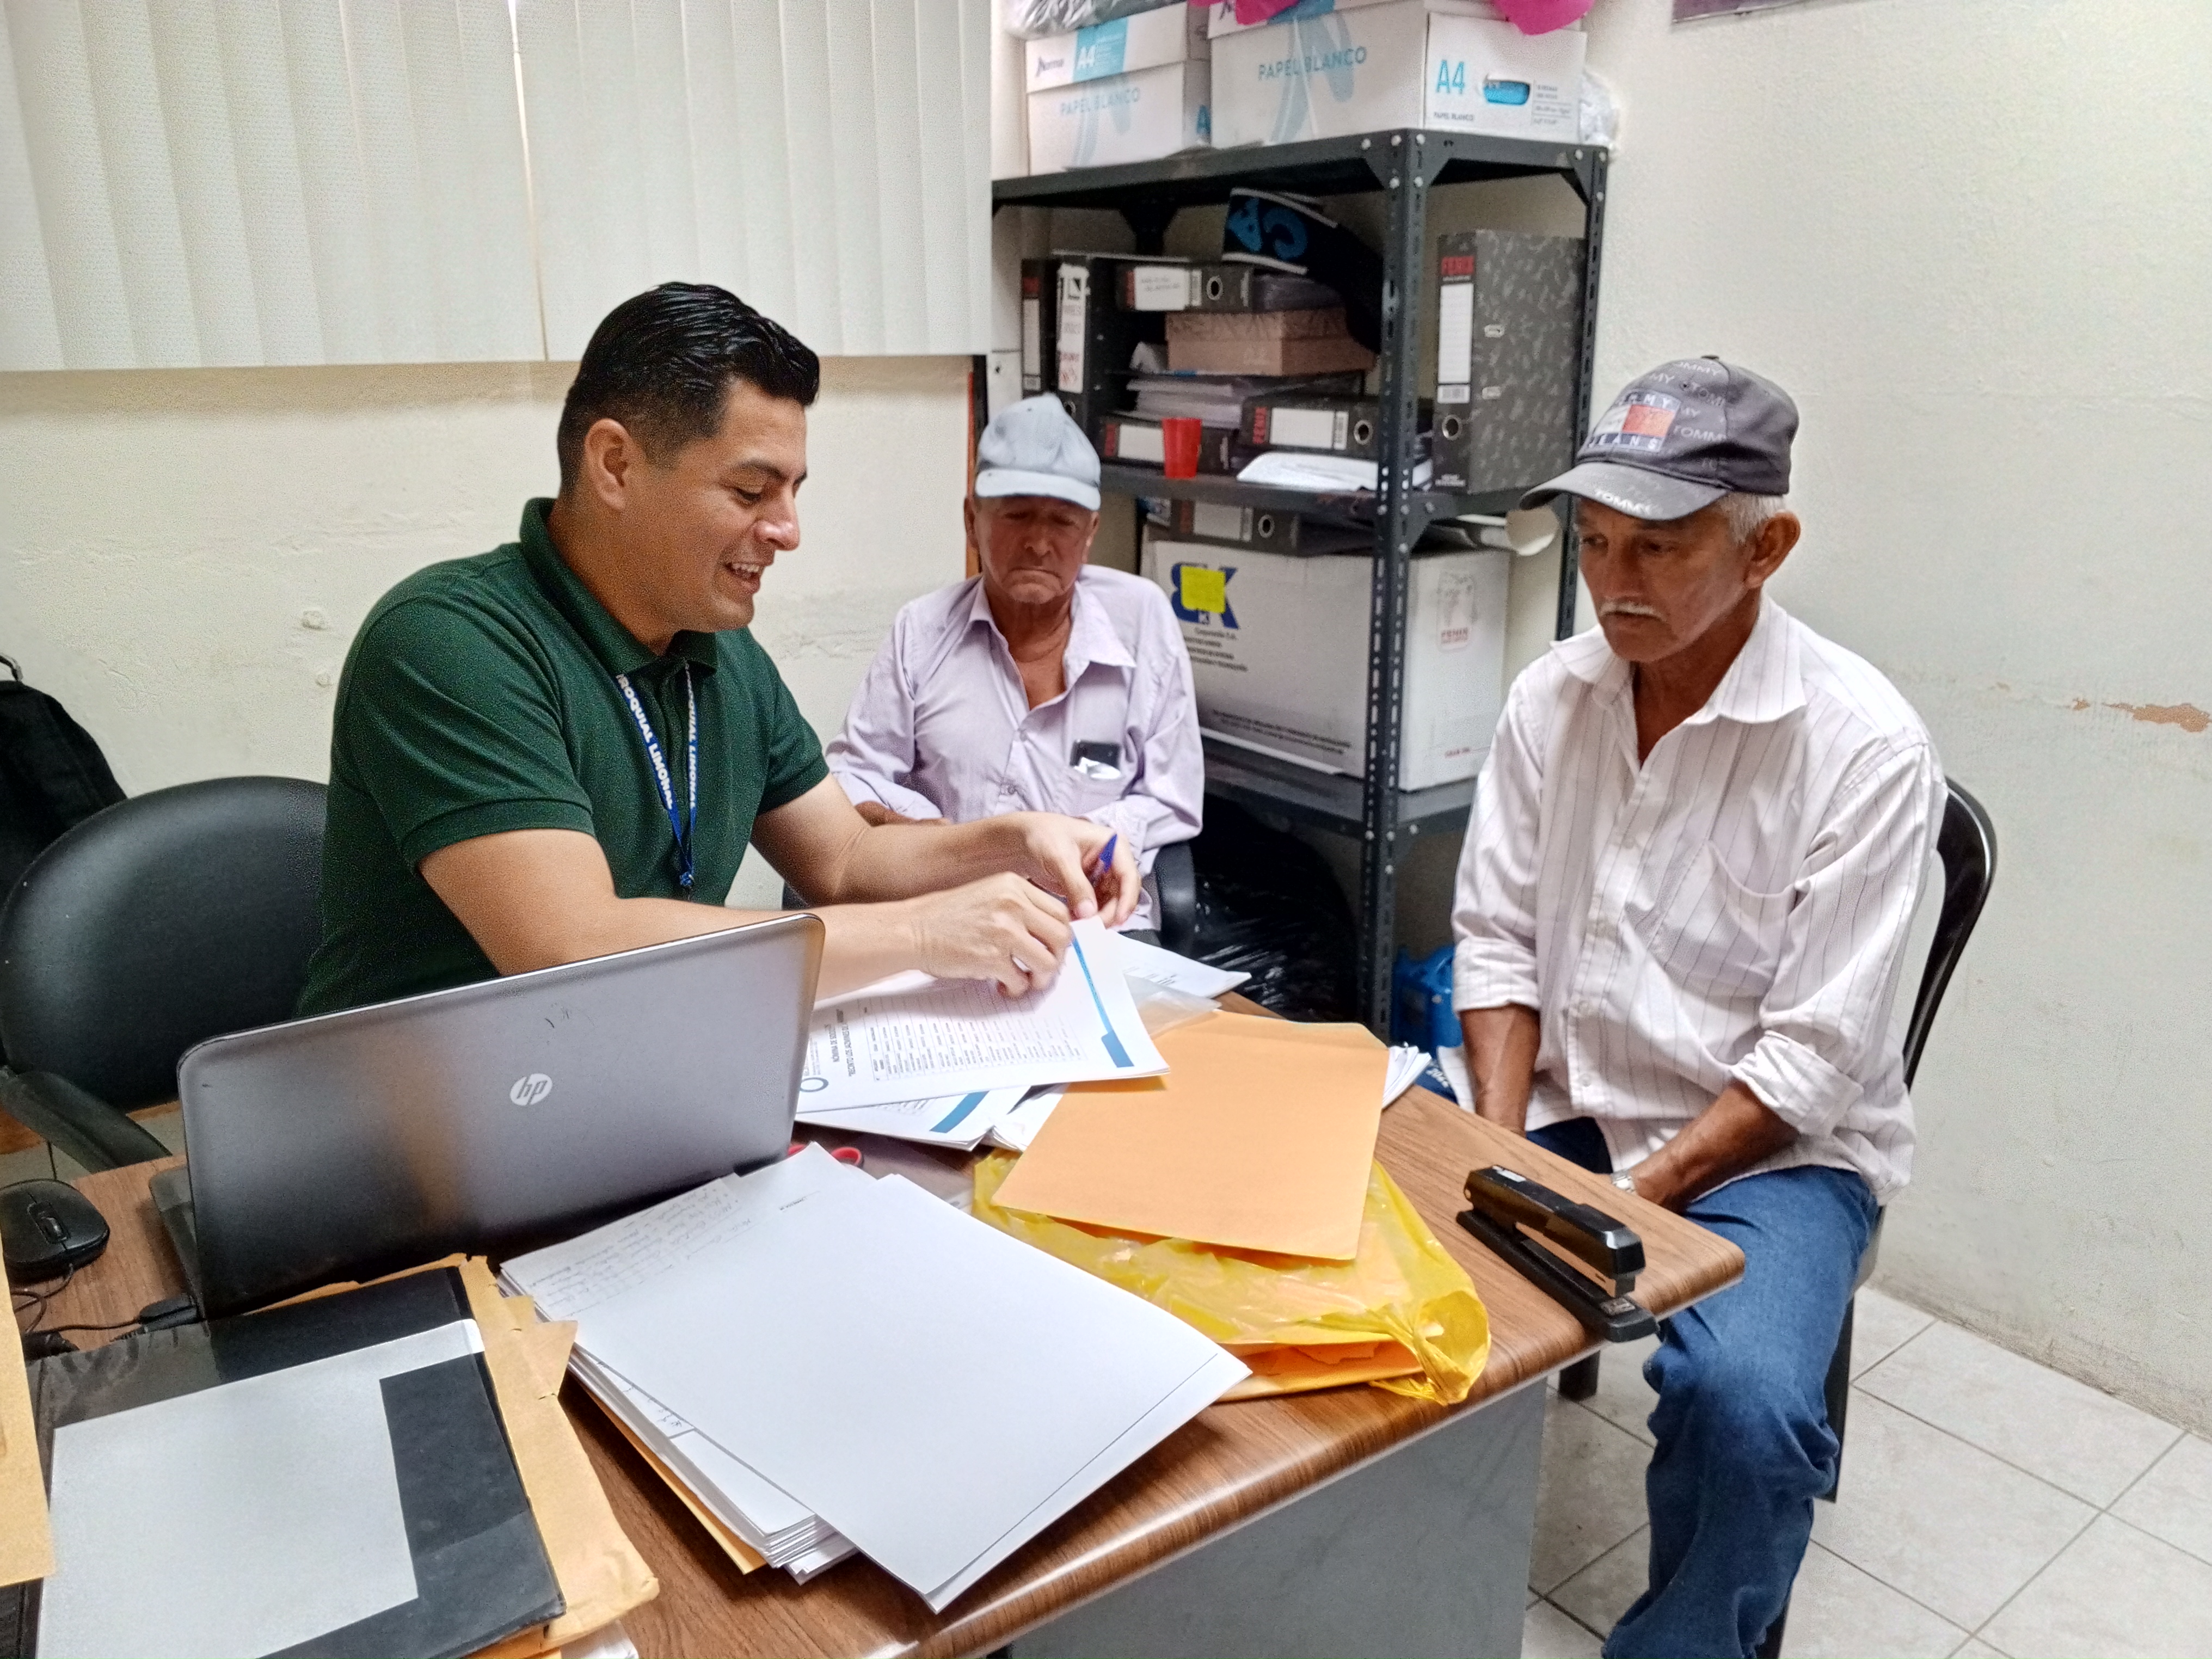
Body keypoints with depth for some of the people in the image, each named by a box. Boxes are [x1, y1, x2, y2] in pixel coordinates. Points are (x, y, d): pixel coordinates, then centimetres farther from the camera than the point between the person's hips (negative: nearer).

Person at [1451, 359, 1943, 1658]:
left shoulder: (1865, 748, -17)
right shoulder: (1551, 699, -2)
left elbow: (1814, 1058, -17)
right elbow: (1497, 941, 1)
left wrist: (1632, 1200, -22)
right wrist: (1501, 1150, -10)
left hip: (1775, 1148, -4)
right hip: (1568, 1106, 5)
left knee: (1745, 1408, -29)